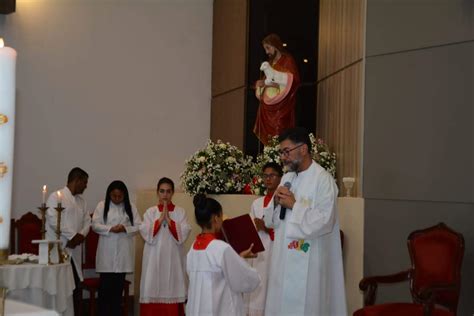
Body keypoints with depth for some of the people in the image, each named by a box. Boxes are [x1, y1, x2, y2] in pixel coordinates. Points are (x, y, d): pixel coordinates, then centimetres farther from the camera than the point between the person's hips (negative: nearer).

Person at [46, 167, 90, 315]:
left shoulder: (81, 200, 17)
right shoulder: (56, 196, -5)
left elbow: (87, 221, 14)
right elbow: (53, 220, -15)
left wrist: (81, 235, -7)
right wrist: (72, 235, -15)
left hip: (75, 250, 7)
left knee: (75, 286, 7)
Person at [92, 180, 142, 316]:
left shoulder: (131, 207, 6)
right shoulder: (102, 206, 2)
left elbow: (139, 226, 2)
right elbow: (95, 225, -4)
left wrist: (125, 229, -16)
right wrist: (110, 229, -18)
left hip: (123, 251, 2)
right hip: (107, 251, -2)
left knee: (119, 285, 7)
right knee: (105, 285, -3)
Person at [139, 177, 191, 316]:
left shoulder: (180, 212, 4)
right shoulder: (150, 212, 5)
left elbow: (183, 236, -8)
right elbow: (147, 235, -7)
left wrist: (168, 219, -12)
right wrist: (160, 218, -12)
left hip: (173, 260, 0)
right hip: (154, 260, 1)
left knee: (172, 293, -1)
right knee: (153, 293, -1)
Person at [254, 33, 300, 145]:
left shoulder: (288, 61, -5)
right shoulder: (270, 62, 19)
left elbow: (292, 82, -17)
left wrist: (267, 83, -19)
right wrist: (259, 83, 1)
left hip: (281, 108, -7)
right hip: (268, 107, 7)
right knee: (267, 138, -1)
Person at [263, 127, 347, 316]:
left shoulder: (323, 179, -10)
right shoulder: (287, 178, 13)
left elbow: (325, 221, -19)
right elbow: (270, 221, 15)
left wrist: (294, 205, -14)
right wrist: (276, 203, -4)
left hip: (308, 263, -7)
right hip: (284, 259, 7)